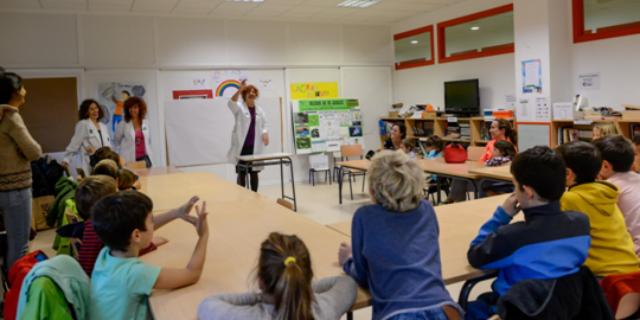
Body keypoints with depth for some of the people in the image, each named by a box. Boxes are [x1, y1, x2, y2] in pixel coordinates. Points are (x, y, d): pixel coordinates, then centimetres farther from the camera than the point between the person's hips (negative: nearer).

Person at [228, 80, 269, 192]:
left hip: (255, 147, 4)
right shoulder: (239, 107, -1)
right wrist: (240, 90, -36)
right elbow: (231, 103, -22)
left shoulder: (259, 110, 11)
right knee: (241, 173, -2)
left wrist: (265, 134, -7)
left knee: (254, 172, 10)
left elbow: (264, 125, 14)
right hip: (242, 146, -4)